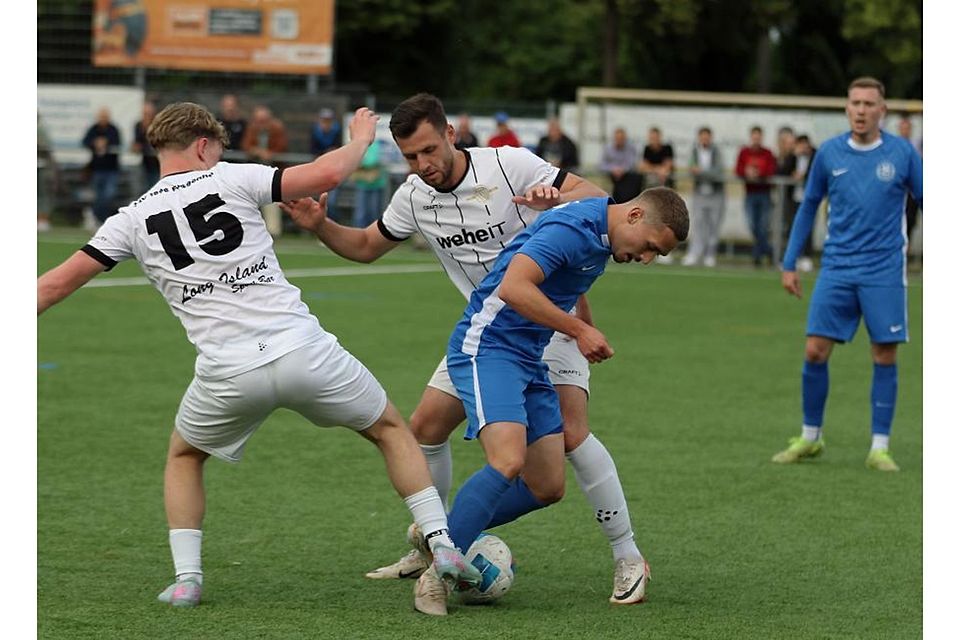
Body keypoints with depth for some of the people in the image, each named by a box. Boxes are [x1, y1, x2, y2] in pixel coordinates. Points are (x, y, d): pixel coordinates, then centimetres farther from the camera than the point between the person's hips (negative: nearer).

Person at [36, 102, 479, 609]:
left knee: (184, 456, 30)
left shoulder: (132, 220, 10)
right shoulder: (229, 180, 4)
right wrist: (360, 140, 18)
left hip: (227, 373, 1)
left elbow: (57, 283, 11)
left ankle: (186, 578, 16)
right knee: (391, 429, 20)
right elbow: (327, 174, -3)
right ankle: (442, 546, 9)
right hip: (303, 350, -1)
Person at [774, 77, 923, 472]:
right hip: (837, 268, 2)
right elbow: (808, 207, 14)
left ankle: (880, 447, 7)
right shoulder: (829, 153, 3)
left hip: (884, 271, -2)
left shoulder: (902, 154, -2)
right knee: (815, 352, -3)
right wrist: (789, 264, 11)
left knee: (885, 357, -1)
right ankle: (810, 438, 13)